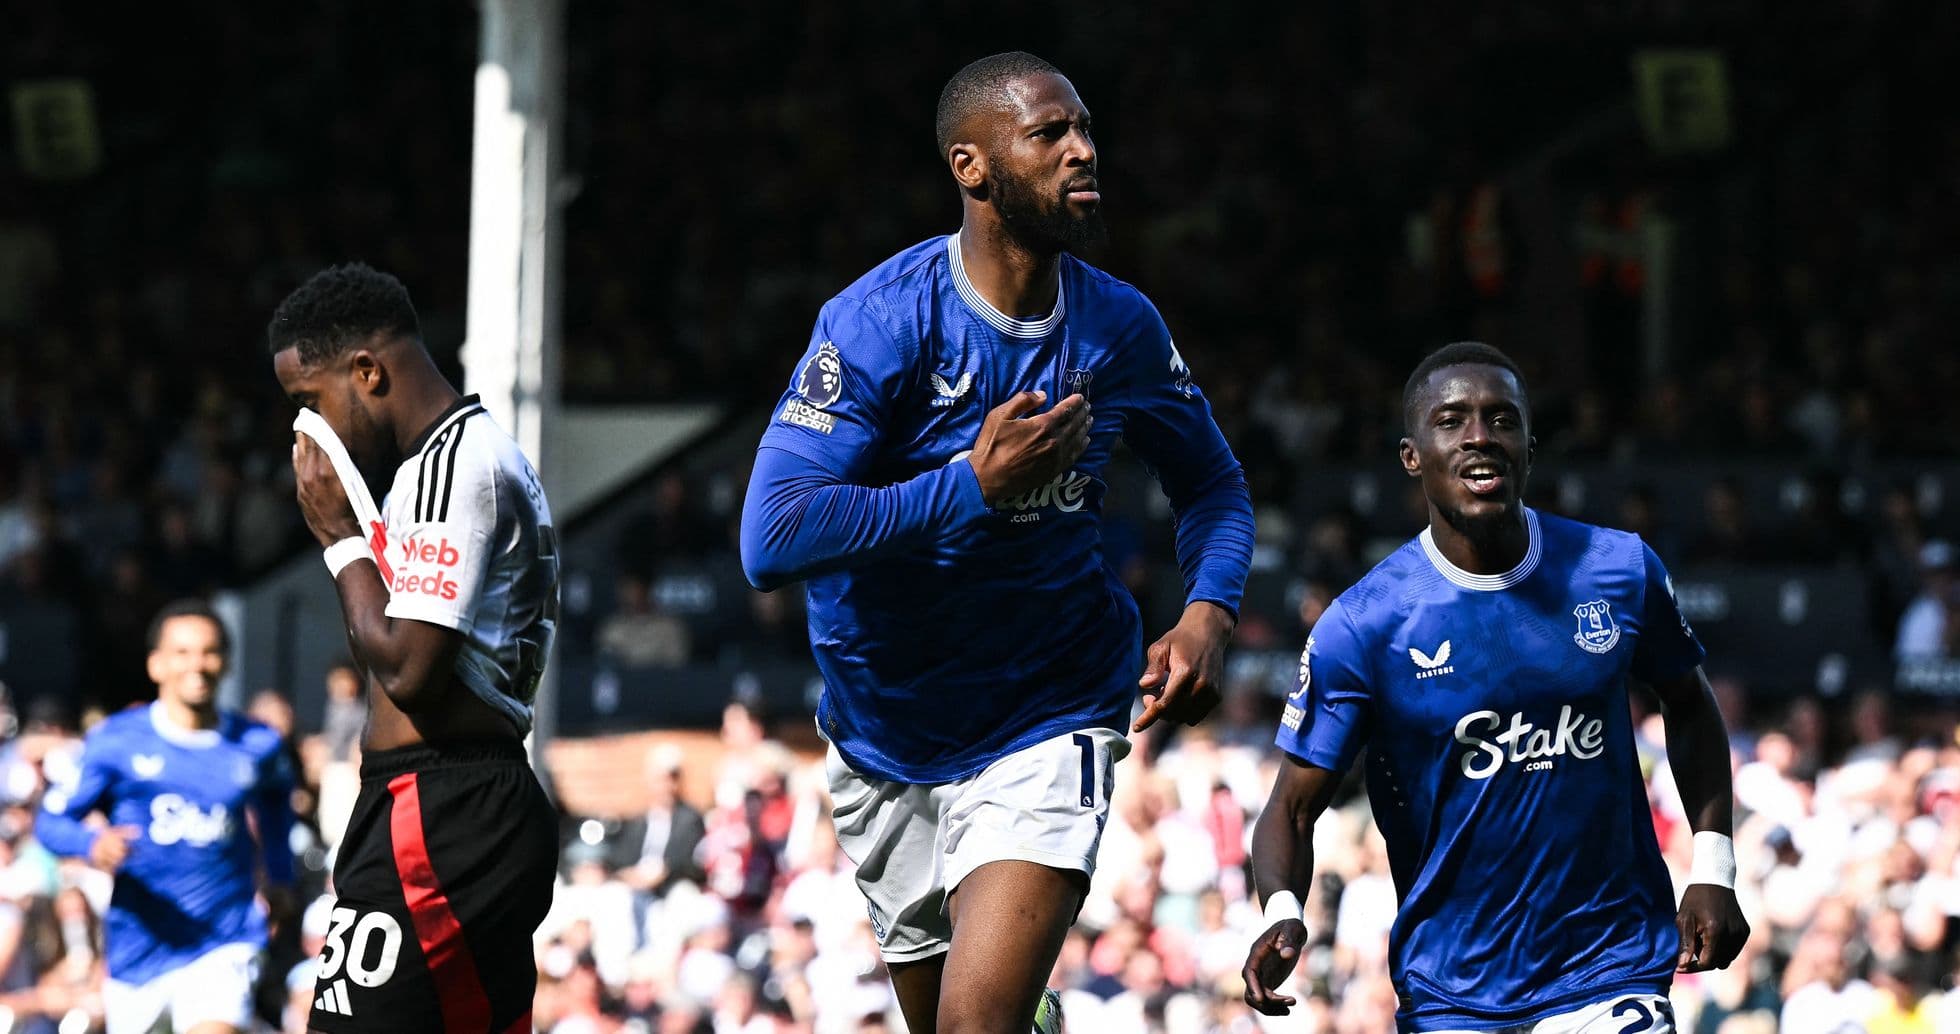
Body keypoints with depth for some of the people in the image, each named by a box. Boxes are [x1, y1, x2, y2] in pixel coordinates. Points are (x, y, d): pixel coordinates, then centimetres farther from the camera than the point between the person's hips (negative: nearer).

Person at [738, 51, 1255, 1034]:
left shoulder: (1120, 325, -4)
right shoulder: (880, 321, -17)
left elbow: (1211, 484, 13)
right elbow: (770, 539, -25)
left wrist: (1206, 615, -6)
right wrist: (976, 485, -27)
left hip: (1048, 722, 0)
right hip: (890, 724, 0)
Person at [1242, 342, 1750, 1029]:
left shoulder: (1620, 571, -2)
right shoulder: (1362, 627, -9)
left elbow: (1689, 706, 16)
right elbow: (1293, 808, -7)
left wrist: (1713, 870, 7)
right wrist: (1282, 914, -27)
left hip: (1613, 974, 1)